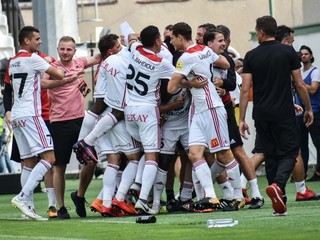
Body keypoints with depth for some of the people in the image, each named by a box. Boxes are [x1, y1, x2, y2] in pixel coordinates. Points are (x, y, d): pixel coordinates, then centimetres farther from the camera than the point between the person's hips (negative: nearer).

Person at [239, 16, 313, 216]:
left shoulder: (251, 56, 1)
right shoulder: (288, 52, -1)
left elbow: (245, 89, -3)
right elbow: (300, 84, -1)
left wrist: (242, 119, 0)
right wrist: (309, 109, 10)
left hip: (262, 115, 2)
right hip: (284, 113, -2)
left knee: (271, 156, 10)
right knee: (289, 153, 2)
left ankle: (280, 203, 9)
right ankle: (278, 185, -27)